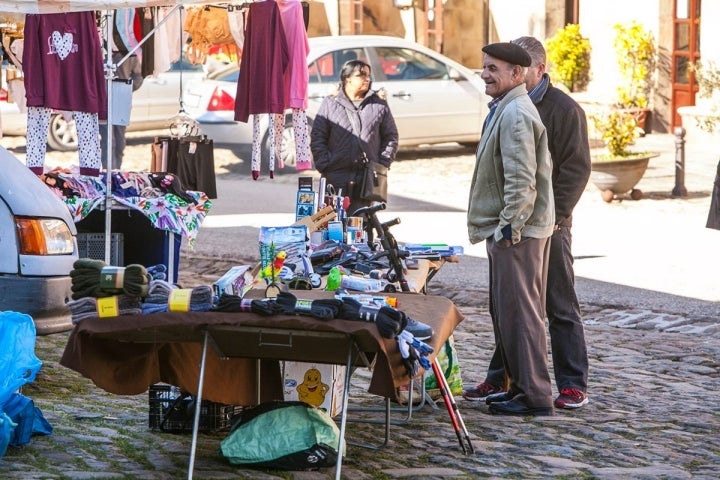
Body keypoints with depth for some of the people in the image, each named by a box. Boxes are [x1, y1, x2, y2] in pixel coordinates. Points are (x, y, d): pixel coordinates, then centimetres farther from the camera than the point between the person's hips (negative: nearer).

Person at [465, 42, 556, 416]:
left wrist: (509, 228, -20)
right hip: (506, 229, 11)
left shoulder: (515, 114, -17)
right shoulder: (504, 110, 17)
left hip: (516, 232, -11)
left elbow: (522, 181, -23)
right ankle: (519, 386, 25)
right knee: (506, 312, 16)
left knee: (519, 312, -6)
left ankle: (535, 396, 0)